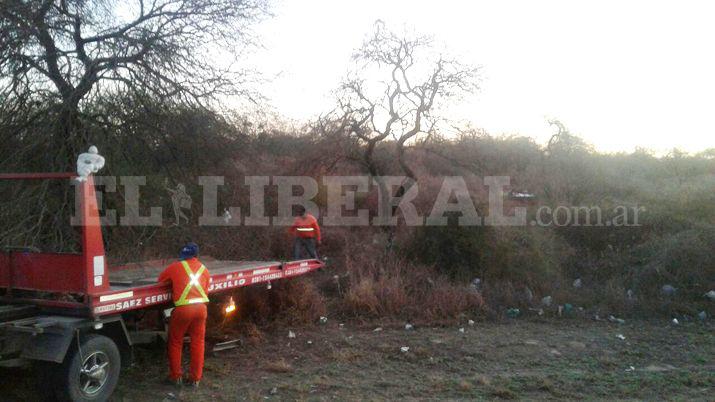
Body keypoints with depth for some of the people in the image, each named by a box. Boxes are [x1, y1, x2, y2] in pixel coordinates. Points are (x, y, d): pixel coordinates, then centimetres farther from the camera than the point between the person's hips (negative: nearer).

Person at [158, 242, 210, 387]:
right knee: (198, 342, 12)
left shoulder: (176, 266, 5)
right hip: (201, 307, 3)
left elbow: (160, 280, 14)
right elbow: (205, 290, 13)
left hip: (183, 308, -3)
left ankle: (175, 376, 20)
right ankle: (195, 378, 15)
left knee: (175, 342, 13)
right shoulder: (204, 270, 15)